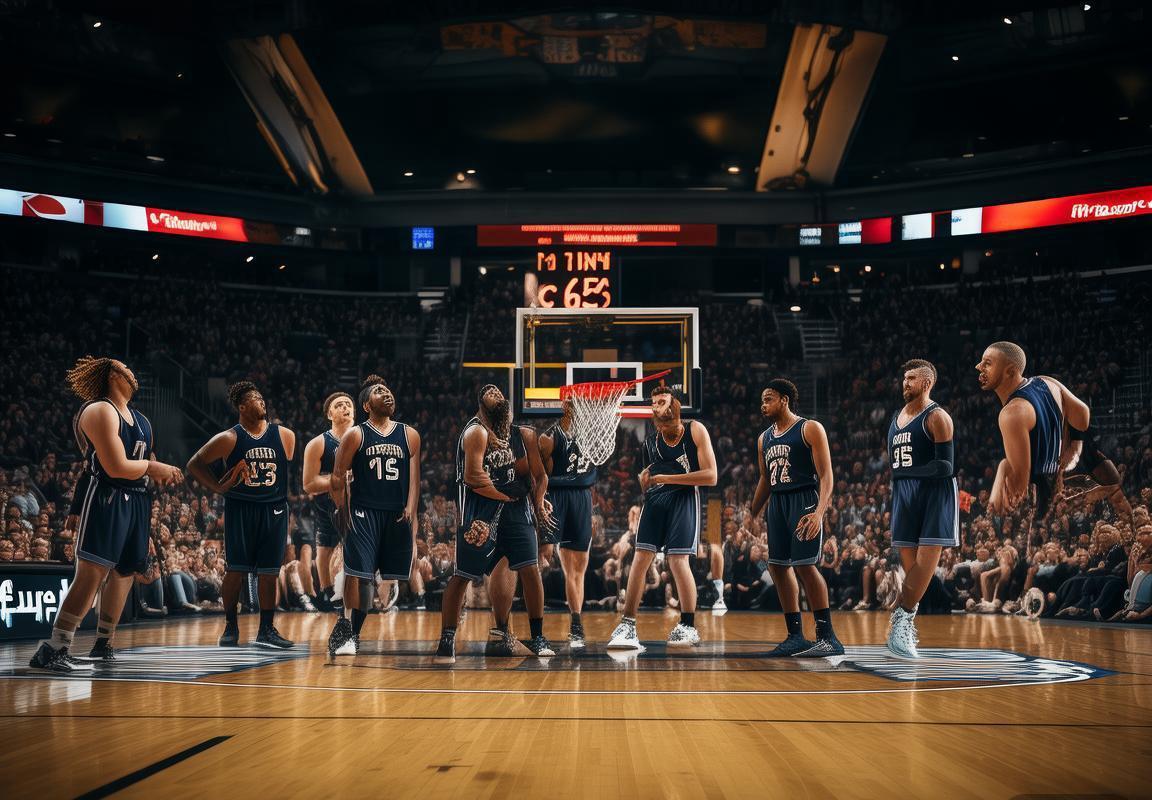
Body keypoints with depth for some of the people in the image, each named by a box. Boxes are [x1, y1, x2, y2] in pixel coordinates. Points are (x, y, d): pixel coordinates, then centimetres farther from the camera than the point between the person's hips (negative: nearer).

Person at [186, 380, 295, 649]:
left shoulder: (284, 436, 1)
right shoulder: (229, 438, -5)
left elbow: (290, 470, 13)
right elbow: (194, 464, 1)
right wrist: (218, 487, -5)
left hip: (274, 511, 2)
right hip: (240, 509, -2)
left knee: (268, 572, 3)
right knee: (236, 571, 0)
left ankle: (267, 629, 11)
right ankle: (231, 627, 14)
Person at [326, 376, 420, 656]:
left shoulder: (409, 435, 9)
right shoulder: (355, 435, 1)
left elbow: (414, 478, 7)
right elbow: (337, 477, 3)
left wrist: (410, 511, -4)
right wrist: (342, 512, -1)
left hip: (398, 515, 3)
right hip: (363, 514, -3)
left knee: (397, 578, 6)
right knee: (357, 575, -9)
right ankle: (350, 632, 3)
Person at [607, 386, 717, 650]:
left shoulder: (695, 431, -2)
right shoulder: (651, 442, 12)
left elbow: (711, 476, -10)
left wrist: (666, 478, -11)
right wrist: (644, 480, -2)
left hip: (684, 497, -5)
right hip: (654, 499, 5)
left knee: (678, 561, -10)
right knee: (640, 559, -3)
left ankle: (688, 627, 5)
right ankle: (627, 625, 2)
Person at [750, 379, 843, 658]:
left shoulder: (810, 429, -4)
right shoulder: (764, 439, 17)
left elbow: (826, 475, -11)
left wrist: (819, 512, -24)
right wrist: (752, 515, 21)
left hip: (804, 501, -8)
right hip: (777, 503, 8)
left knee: (805, 565, -14)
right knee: (777, 567, 6)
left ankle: (828, 637, -9)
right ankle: (795, 636, 15)